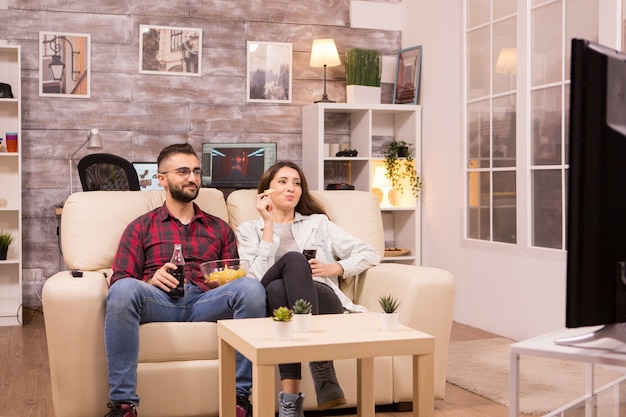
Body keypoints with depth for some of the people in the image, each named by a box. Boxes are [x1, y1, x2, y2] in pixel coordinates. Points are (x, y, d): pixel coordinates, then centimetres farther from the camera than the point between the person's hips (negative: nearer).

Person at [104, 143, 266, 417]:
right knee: (124, 289, -36)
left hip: (207, 302, 2)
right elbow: (119, 281, 10)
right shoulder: (140, 227, 21)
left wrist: (229, 279, -4)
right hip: (158, 300, -1)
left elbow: (235, 282, 22)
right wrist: (150, 282, -12)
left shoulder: (219, 228, 28)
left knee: (251, 288, -30)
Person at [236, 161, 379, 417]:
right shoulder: (249, 230, 21)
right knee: (293, 259, -33)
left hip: (323, 301, 1)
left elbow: (369, 254, 18)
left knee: (294, 261, -32)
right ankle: (323, 374, -39)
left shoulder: (318, 222, 25)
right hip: (277, 303, -1)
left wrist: (333, 267, 2)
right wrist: (269, 224, 1)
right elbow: (258, 277, 0)